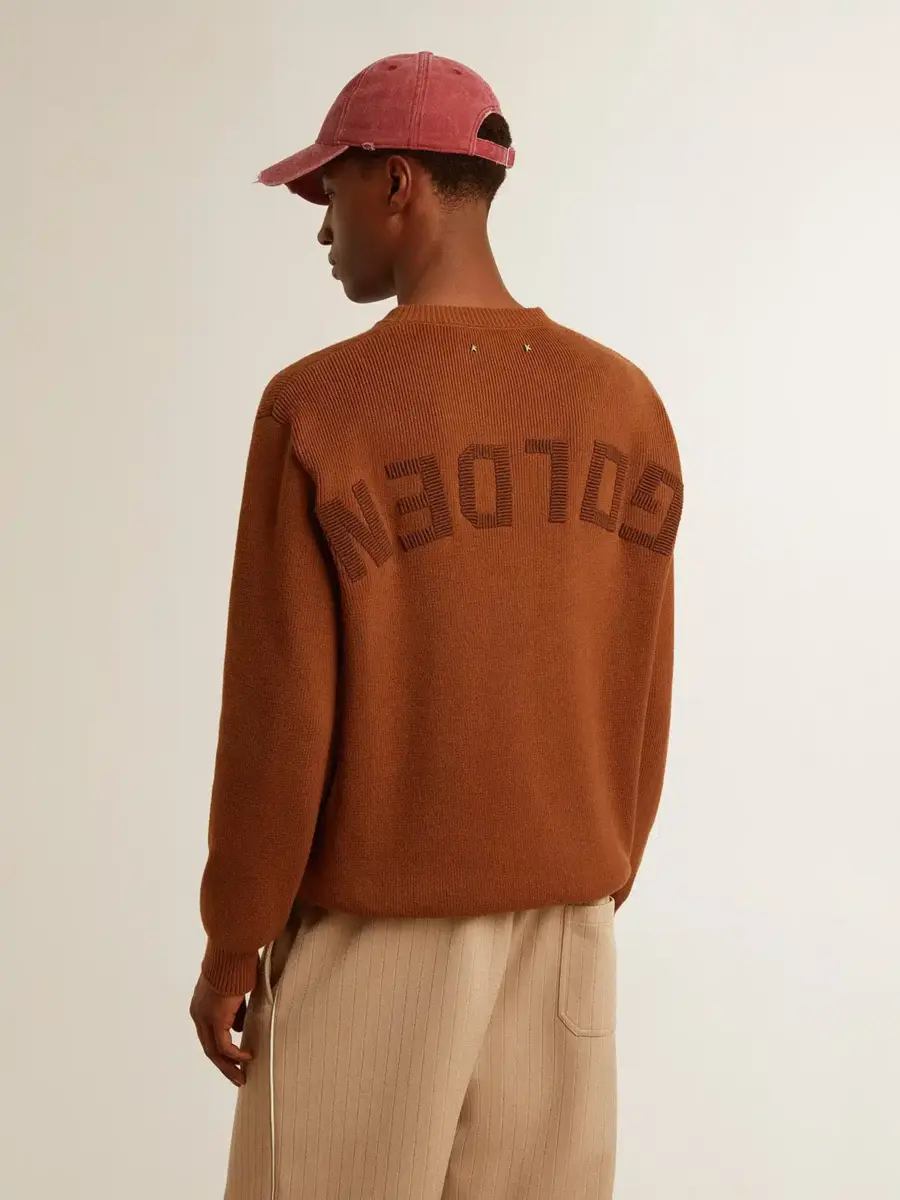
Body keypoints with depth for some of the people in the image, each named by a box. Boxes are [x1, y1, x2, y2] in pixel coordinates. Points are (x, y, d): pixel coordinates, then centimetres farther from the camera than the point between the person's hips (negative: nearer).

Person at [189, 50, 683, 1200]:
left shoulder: (318, 406, -16)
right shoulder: (626, 404, -1)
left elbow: (278, 709, -14)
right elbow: (638, 697, 4)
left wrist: (231, 942, -2)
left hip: (374, 933, -4)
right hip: (564, 926, 5)